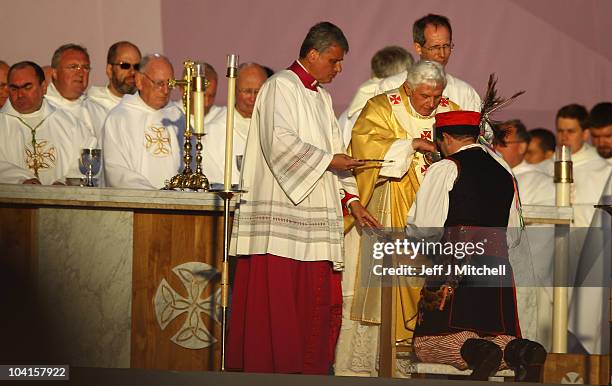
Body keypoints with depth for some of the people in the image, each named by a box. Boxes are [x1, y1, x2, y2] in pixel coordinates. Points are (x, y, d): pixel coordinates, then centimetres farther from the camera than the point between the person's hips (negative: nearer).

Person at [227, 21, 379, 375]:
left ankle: (311, 369, 6)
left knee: (317, 297, 4)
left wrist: (352, 199, 10)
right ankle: (269, 368, -8)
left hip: (316, 218, 8)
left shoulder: (322, 97, 22)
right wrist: (328, 161, -12)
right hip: (281, 214, -8)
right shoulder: (281, 86, -4)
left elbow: (334, 149, 21)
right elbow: (280, 141, -17)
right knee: (277, 297, -10)